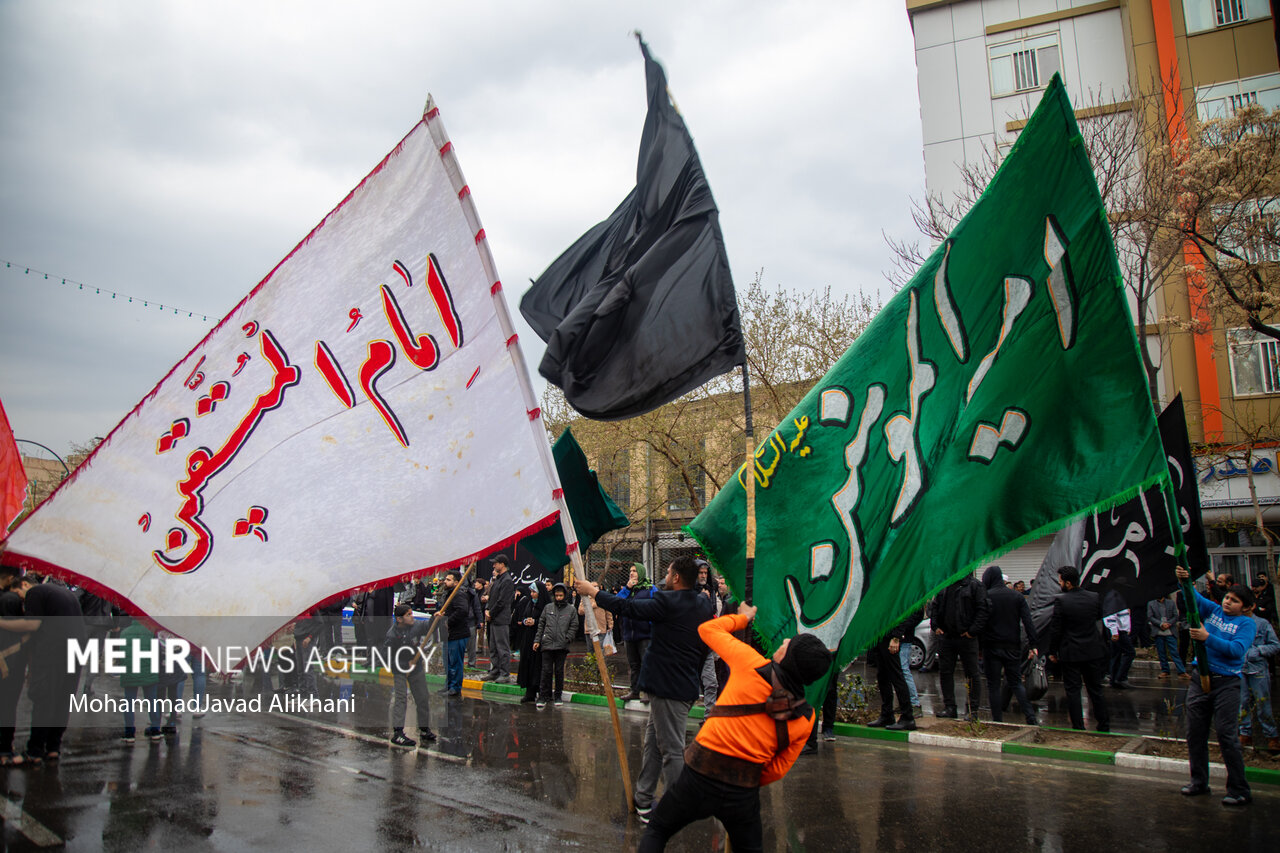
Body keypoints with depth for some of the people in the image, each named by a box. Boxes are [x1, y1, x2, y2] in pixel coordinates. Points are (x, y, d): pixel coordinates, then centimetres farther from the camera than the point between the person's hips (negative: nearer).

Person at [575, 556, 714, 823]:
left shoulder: (667, 602, -19)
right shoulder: (703, 604, 6)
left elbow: (626, 607, -15)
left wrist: (592, 591, -3)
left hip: (669, 687, -9)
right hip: (687, 683, 9)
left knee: (671, 750, -2)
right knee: (653, 741, 18)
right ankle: (643, 800, 28)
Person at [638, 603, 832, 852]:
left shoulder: (754, 666, -14)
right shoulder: (805, 718, -4)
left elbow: (708, 629, 0)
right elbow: (777, 770, 1)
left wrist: (743, 617, 17)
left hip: (700, 775, -2)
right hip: (743, 793, 3)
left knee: (656, 831, 21)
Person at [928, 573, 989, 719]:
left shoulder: (975, 585, -5)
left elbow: (983, 610, -9)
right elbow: (934, 606, 15)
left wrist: (973, 631, -14)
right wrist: (935, 626, 4)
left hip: (967, 637, -5)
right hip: (945, 636, 5)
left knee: (971, 674, 2)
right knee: (945, 672, 7)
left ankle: (973, 710, 11)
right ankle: (949, 707, 16)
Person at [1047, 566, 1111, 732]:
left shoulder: (1061, 601, -16)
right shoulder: (1095, 597, -4)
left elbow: (1055, 629, -12)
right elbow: (1099, 618, 14)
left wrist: (1052, 652, -1)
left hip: (1071, 653, -4)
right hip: (1093, 651, 4)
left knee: (1073, 691, 5)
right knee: (1096, 689, 16)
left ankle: (1078, 728, 7)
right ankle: (1104, 726, 22)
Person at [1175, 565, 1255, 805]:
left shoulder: (1246, 623, -1)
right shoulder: (1212, 610, 12)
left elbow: (1237, 650, -15)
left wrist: (1208, 637, -21)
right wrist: (1184, 580, -15)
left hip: (1226, 683, -5)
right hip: (1200, 678, 5)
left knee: (1227, 736, -5)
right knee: (1195, 733, 8)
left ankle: (1239, 790, 5)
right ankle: (1199, 782, 21)